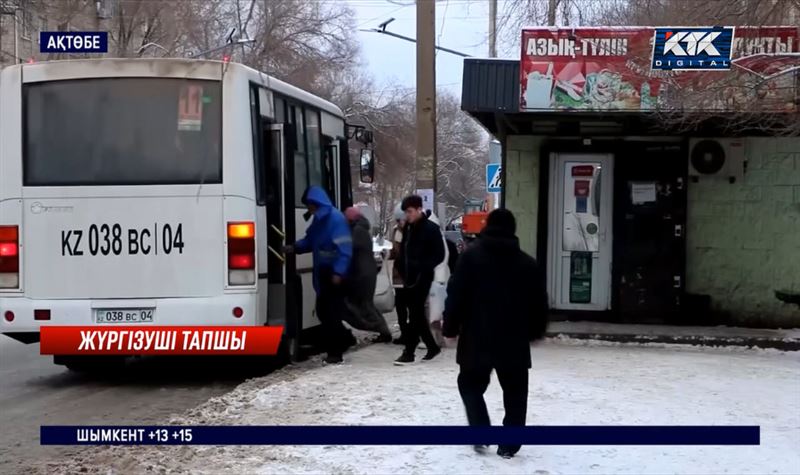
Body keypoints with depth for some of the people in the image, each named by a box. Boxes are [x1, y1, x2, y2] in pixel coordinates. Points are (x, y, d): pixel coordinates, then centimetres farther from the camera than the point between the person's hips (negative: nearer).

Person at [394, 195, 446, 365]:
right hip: (409, 277, 7)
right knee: (417, 314, 12)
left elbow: (439, 255, -9)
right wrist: (402, 267, 7)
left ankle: (409, 352, -5)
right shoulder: (407, 228, 12)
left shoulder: (431, 229, -8)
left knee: (415, 314, -7)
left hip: (422, 278, -7)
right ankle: (432, 346, 24)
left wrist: (423, 268, -17)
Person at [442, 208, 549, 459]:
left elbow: (456, 295, -6)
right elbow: (539, 303, 9)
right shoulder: (528, 263, 5)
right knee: (514, 394, 11)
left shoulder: (471, 256, -3)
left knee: (471, 384, 17)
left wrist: (450, 328, 2)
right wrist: (535, 332, 23)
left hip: (477, 339, -1)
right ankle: (509, 445, 8)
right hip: (515, 342, 2)